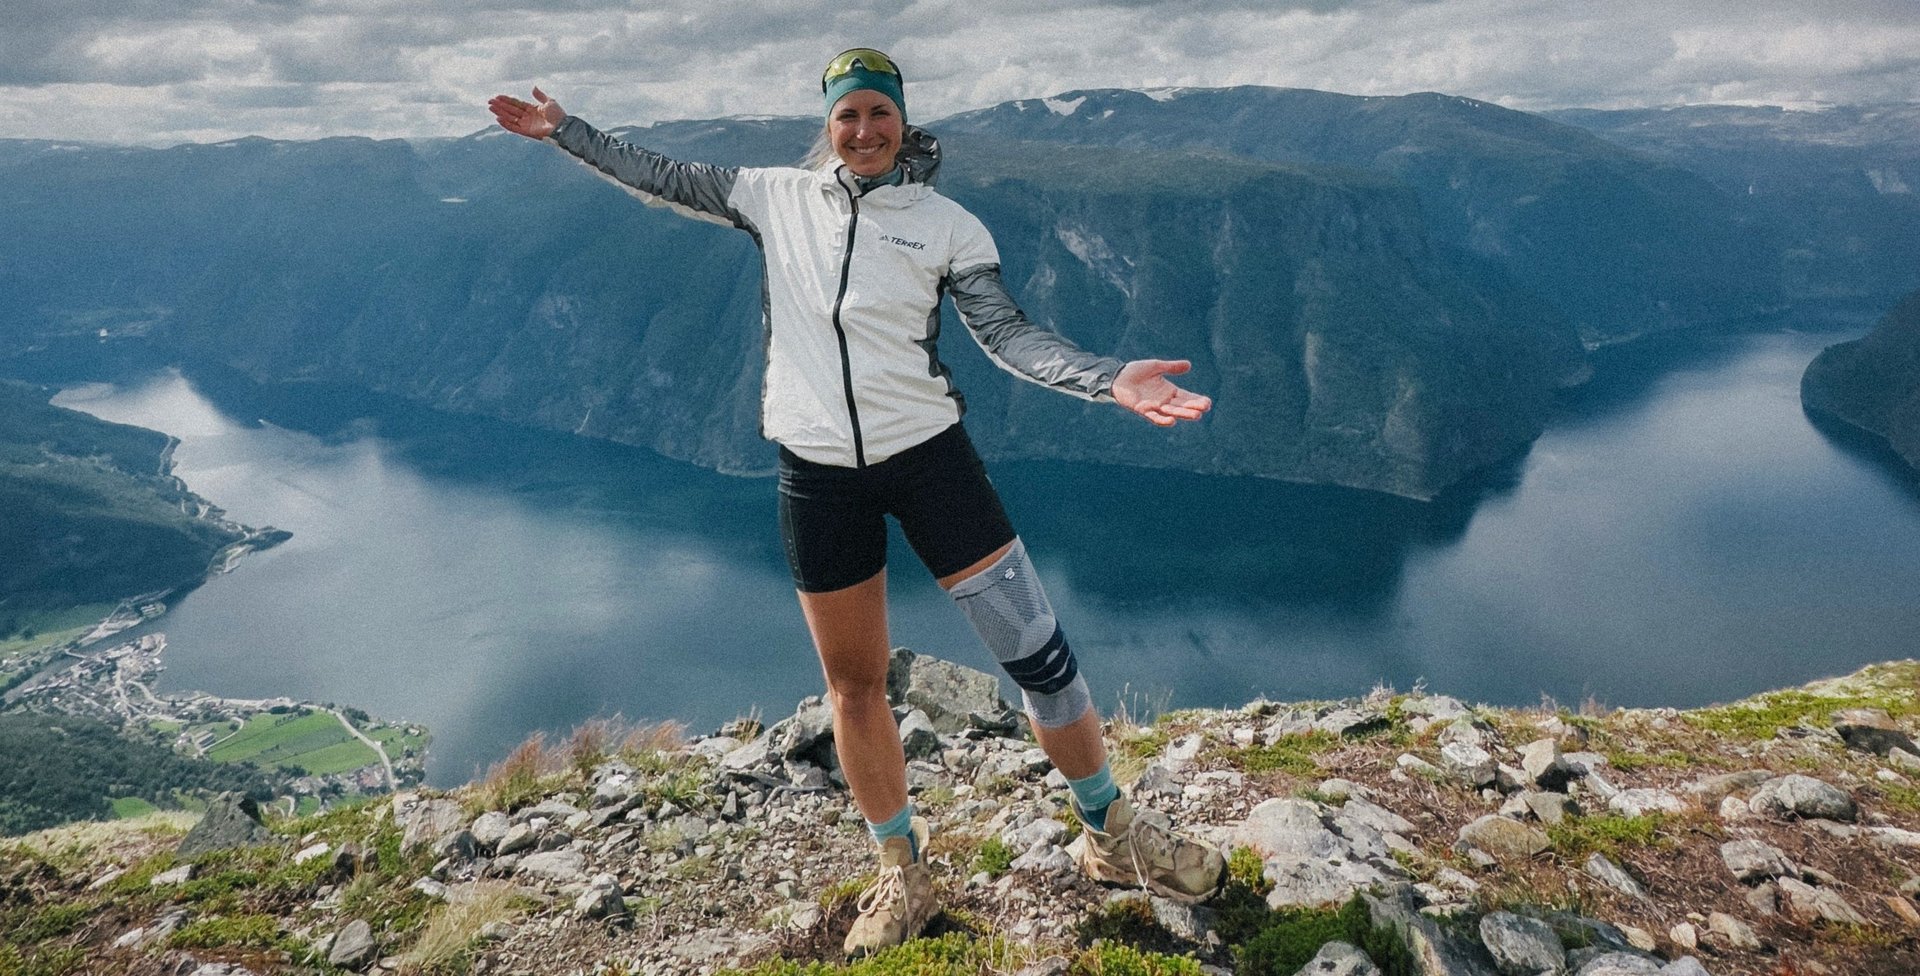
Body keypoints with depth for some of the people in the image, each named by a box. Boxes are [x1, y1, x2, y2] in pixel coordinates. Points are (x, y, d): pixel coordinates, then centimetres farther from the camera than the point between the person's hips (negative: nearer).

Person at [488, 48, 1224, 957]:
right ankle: (901, 872, 29)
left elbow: (1010, 335, -5)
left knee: (1037, 648, -4)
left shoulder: (948, 224, 0)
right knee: (854, 684, 9)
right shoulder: (779, 197, 7)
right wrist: (564, 130, 19)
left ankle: (1114, 832, 19)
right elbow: (664, 180, 18)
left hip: (927, 450, -1)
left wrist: (1106, 377, -19)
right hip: (818, 472, 2)